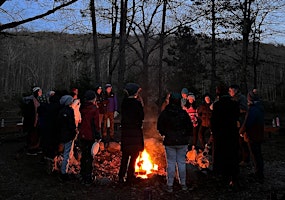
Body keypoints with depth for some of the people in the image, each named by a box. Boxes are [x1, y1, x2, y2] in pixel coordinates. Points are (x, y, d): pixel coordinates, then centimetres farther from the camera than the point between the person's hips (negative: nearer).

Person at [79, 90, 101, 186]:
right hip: (90, 136, -6)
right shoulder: (94, 109, -16)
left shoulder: (82, 108, 3)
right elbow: (96, 124, -17)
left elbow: (80, 121, 9)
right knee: (89, 157, 4)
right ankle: (88, 179, 11)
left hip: (82, 135, 6)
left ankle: (83, 176, 32)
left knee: (84, 155, 20)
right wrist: (97, 136, -11)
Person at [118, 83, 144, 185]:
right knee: (133, 156, 7)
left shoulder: (124, 102, 1)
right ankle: (129, 178, 13)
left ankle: (121, 176, 23)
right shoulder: (137, 103, -15)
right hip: (135, 132, -5)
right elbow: (142, 117, -8)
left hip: (125, 131, 5)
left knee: (125, 156, 17)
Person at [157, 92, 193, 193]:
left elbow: (159, 127, 1)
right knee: (181, 162, 10)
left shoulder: (164, 113, -6)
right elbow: (190, 127, 0)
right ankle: (183, 184, 19)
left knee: (171, 163, 5)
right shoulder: (183, 113, -5)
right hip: (182, 142, 1)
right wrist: (186, 136, 14)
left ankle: (170, 185, 9)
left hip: (169, 142, -1)